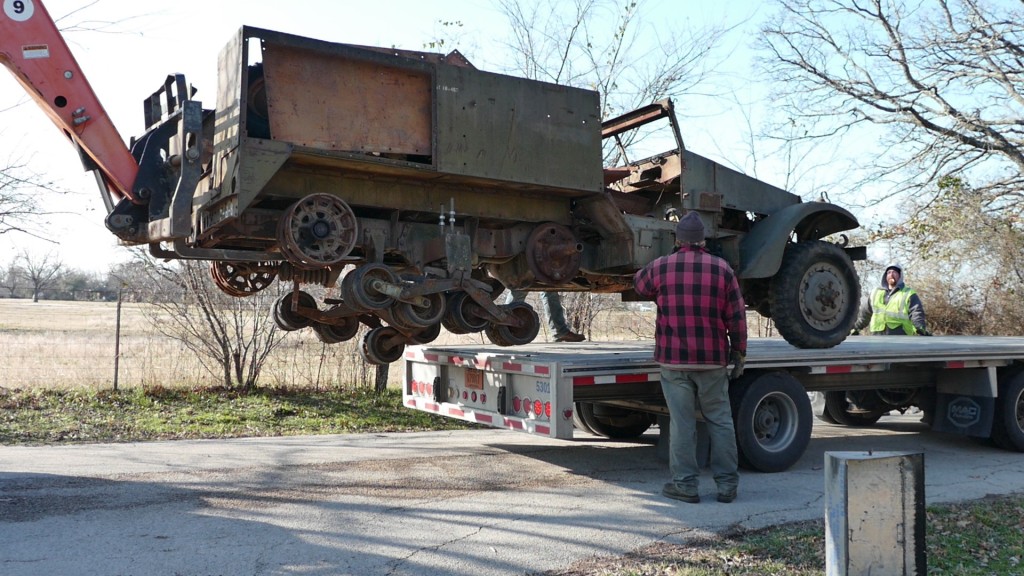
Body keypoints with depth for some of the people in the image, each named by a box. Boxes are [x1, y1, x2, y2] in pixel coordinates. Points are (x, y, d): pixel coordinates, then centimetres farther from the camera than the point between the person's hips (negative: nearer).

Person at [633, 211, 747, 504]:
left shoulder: (660, 267, -2)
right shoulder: (722, 268, 0)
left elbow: (640, 283, 20)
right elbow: (737, 316, 2)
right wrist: (739, 350, 12)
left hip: (674, 360, -1)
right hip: (713, 359, 1)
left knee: (682, 422, 5)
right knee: (720, 420, 10)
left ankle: (685, 484, 10)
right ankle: (727, 483, 15)